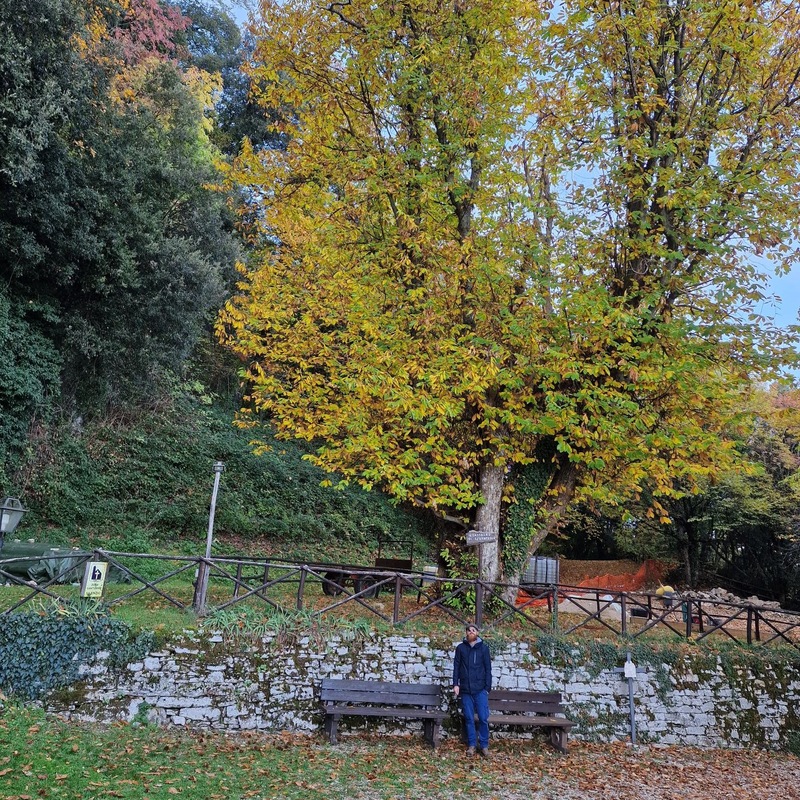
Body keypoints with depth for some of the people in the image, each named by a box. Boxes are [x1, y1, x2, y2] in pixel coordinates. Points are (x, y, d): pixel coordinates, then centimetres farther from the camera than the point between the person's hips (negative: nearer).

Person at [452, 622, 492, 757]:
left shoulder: (483, 648, 3)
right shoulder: (460, 648, 6)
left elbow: (488, 669, 3)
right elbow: (456, 667, 6)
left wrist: (487, 687, -2)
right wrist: (455, 684, -2)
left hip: (480, 689, -1)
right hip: (465, 689, 1)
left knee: (483, 718, -4)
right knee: (469, 719, 5)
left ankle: (484, 745, 8)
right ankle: (472, 744, 15)